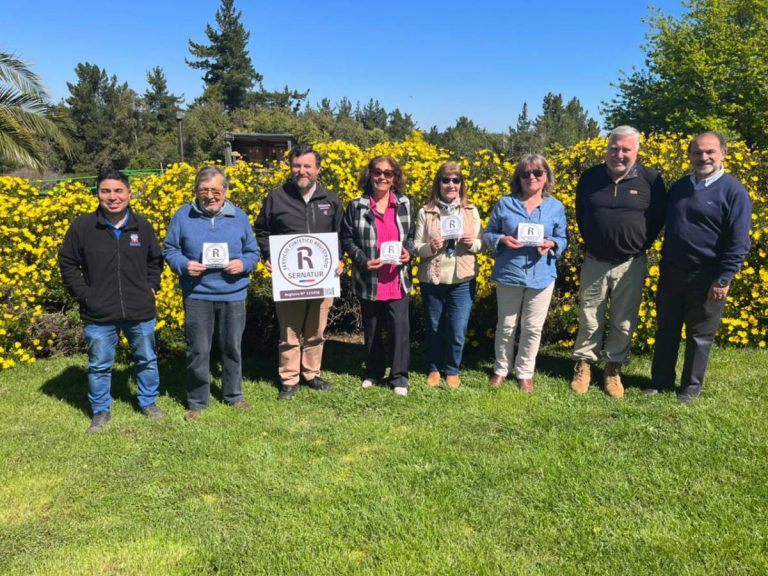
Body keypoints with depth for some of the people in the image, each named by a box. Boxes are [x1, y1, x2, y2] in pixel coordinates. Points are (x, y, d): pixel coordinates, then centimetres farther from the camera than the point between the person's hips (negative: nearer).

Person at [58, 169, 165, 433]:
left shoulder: (142, 225, -1)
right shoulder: (82, 226, -7)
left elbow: (155, 260, 14)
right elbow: (67, 263, 2)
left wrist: (151, 287, 5)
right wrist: (83, 294, -4)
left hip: (140, 311, 2)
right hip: (99, 314, -1)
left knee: (147, 360, 16)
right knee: (99, 366, 11)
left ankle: (148, 402, 36)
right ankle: (101, 411, 30)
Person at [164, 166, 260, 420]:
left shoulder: (239, 217, 3)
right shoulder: (183, 215, 0)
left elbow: (253, 252, 10)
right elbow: (170, 250, 5)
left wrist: (243, 264, -11)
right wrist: (184, 265, -15)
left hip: (233, 295, 2)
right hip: (197, 295, -1)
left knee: (232, 347, 14)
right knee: (198, 350, 3)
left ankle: (233, 394, 32)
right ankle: (197, 401, 20)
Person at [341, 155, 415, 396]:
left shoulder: (404, 204, 5)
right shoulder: (357, 206, -2)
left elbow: (411, 235, 13)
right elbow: (347, 238, 0)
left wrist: (408, 251, -8)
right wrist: (363, 261, -13)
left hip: (397, 280, 0)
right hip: (369, 281, 0)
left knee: (399, 328, -4)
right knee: (372, 329, 14)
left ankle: (399, 377, 11)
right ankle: (373, 373, 31)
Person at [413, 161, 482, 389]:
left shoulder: (471, 211, 4)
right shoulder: (425, 212, -1)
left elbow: (481, 244, 7)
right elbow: (416, 246, 0)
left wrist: (471, 243, -15)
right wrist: (430, 247, -20)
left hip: (463, 280, 0)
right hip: (432, 280, 0)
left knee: (458, 331, 2)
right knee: (434, 328, 12)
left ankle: (452, 371, 25)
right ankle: (433, 369, 32)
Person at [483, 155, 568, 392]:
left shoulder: (556, 207, 3)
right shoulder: (505, 203, 0)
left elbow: (563, 239, 9)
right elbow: (488, 234, 5)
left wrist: (552, 244, -13)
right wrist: (502, 240, -16)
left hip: (542, 276, 1)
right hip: (509, 274, -1)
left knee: (533, 328, 8)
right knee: (506, 325, 11)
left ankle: (525, 373, 24)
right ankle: (501, 369, 28)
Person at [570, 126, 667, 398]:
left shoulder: (650, 179, -5)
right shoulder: (590, 177, 0)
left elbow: (658, 217, 6)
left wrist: (642, 245, 1)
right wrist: (590, 242, 10)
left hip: (631, 265, -1)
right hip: (595, 262, 1)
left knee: (624, 322, 8)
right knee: (590, 319, 8)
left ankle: (614, 368, 23)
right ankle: (583, 366, 22)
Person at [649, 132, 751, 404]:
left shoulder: (734, 191, -9)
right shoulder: (678, 187, 9)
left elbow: (739, 242, -12)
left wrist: (724, 279, -16)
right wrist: (664, 265, 12)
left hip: (706, 279, -5)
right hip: (671, 273, 5)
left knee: (699, 336, 8)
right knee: (666, 331, 13)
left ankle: (691, 387, 23)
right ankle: (660, 381, 26)